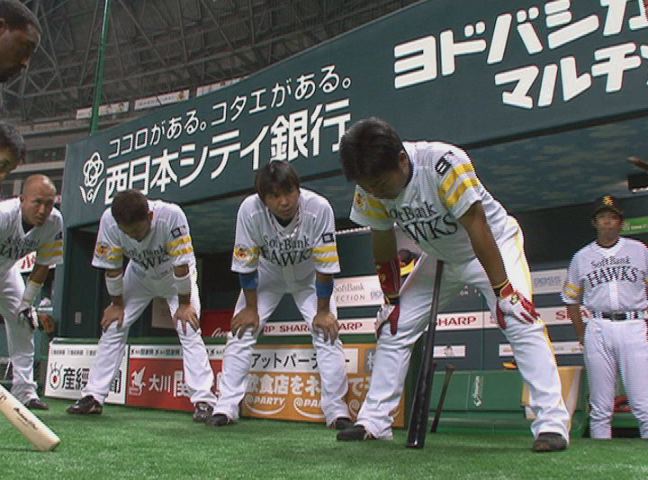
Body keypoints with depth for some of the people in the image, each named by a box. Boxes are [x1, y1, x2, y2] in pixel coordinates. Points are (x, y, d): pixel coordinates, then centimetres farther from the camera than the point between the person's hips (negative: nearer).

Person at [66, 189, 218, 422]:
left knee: (189, 329, -17)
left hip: (175, 276, -3)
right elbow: (112, 267, -17)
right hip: (139, 276, 3)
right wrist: (117, 304, -8)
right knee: (113, 326, -2)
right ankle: (93, 397, 7)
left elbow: (181, 264, -30)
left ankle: (203, 400, -16)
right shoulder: (109, 220, -30)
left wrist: (184, 304, -22)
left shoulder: (171, 215, -39)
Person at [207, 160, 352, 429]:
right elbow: (246, 264, -18)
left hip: (308, 277, -1)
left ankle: (337, 411, -1)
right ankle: (226, 407, 3)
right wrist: (251, 308, -11)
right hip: (266, 275, 1)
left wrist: (323, 311, -17)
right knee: (241, 331, -7)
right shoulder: (250, 210, -32)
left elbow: (325, 265, -24)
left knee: (327, 332, -12)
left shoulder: (319, 208, -34)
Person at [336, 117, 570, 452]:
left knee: (520, 321, -25)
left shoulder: (445, 163, -35)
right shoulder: (370, 188, -18)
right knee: (393, 329, 2)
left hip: (493, 245, -5)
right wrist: (391, 298, -1)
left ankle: (552, 424, -19)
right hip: (439, 258, 5)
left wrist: (504, 291, -29)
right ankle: (373, 422, 11)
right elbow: (383, 244, -5)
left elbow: (478, 229, -32)